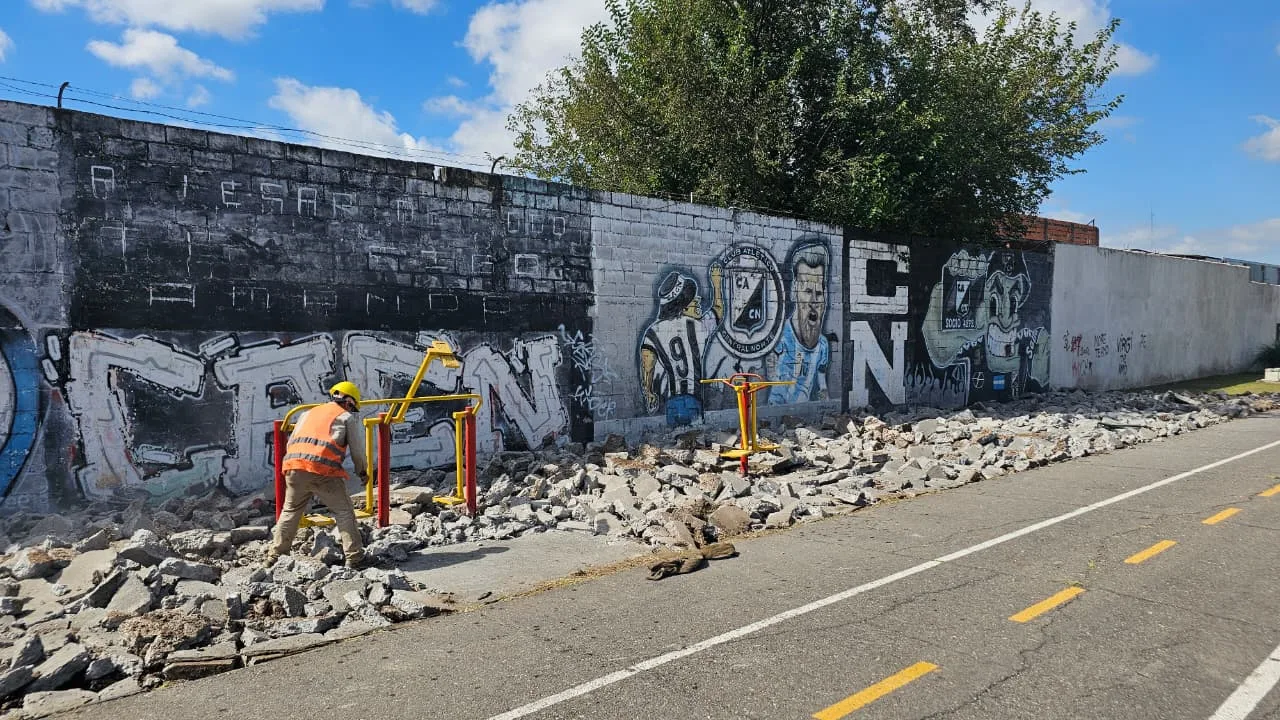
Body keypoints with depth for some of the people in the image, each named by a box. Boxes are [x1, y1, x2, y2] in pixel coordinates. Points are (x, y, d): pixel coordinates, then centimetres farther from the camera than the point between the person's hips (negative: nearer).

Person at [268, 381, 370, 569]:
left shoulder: (309, 413, 29)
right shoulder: (349, 417, 15)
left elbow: (290, 444, 26)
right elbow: (357, 451, 13)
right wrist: (363, 472, 30)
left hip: (294, 467, 5)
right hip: (323, 471, -5)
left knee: (290, 511, 22)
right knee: (344, 513, 6)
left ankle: (275, 555, 27)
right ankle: (355, 557, 4)